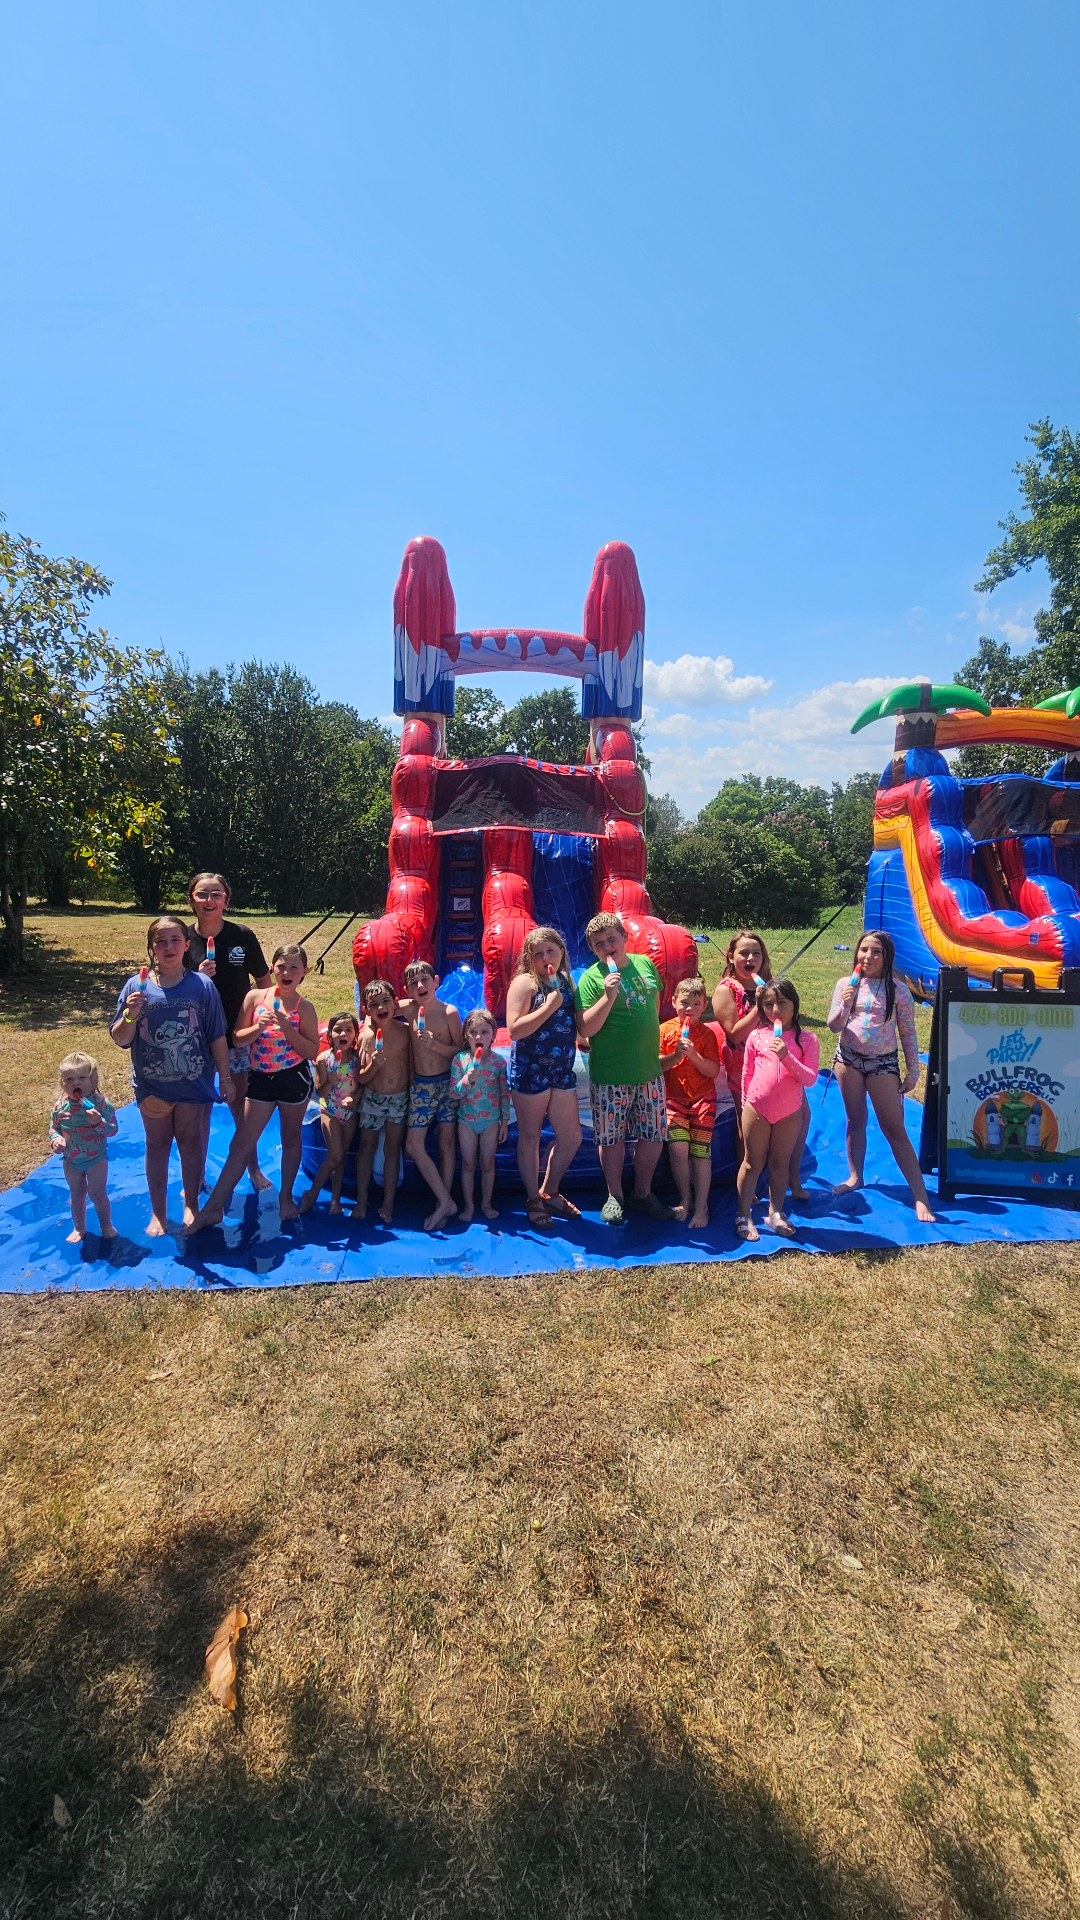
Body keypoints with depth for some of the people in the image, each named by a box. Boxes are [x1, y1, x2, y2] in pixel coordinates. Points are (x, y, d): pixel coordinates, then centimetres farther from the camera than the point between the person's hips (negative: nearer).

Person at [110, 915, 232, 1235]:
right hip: (152, 1086, 1)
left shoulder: (202, 985, -9)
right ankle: (158, 1212, 31)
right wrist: (130, 1014, -22)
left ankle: (191, 1205, 33)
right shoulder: (136, 986, -7)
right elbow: (120, 1040, -3)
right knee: (157, 1146, 15)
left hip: (194, 1085, -1)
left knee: (192, 1144, 13)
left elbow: (217, 1037, -4)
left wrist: (225, 1077, 0)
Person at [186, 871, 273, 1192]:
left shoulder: (242, 936, -6)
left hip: (237, 1034, 0)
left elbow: (263, 981, 3)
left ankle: (254, 1169, 30)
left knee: (241, 1102, 11)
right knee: (199, 1106, 11)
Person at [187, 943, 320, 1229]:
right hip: (260, 1078, 1)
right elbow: (238, 1039, 1)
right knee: (241, 1143, 5)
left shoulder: (305, 1008, -7)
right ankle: (213, 1207, 12)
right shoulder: (255, 997, -2)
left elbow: (312, 1051, -10)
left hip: (295, 1078, -1)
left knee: (291, 1139, 14)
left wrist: (287, 1028, -20)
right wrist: (258, 1027, -18)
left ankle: (286, 1196, 33)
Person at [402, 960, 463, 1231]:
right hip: (420, 1086, 3)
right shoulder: (410, 1010, -2)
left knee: (446, 1144, 6)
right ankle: (446, 1202, 9)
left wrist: (435, 1044, -23)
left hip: (446, 1083, -3)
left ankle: (443, 1204, 17)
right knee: (413, 1145, 0)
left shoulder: (449, 1012, -11)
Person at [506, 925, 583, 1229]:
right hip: (530, 1071, -6)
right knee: (530, 1137, 9)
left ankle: (549, 1192, 34)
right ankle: (533, 1200, 28)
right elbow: (514, 1030, -21)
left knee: (571, 1138, 12)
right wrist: (548, 1007, -23)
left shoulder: (566, 980, 9)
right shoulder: (525, 982, -11)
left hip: (563, 1071, 7)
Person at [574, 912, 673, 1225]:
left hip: (649, 1070, 4)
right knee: (611, 1139, 9)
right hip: (610, 1075, -4)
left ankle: (642, 1193, 31)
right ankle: (614, 1196, 29)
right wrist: (608, 996, -27)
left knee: (654, 1136, 12)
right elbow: (585, 1029, -18)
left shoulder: (645, 964, 3)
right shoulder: (591, 978, -11)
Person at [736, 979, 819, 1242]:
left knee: (780, 1163, 13)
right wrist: (746, 1105, 8)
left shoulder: (806, 1039, -5)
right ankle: (743, 1215, 18)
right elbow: (747, 1073, 5)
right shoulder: (756, 1036, -4)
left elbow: (810, 1079, -12)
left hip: (789, 1112, 0)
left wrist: (787, 1057, -25)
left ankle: (775, 1213, 28)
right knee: (752, 1162, 9)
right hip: (757, 1109, 0)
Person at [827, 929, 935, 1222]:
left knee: (894, 1129, -3)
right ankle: (854, 1177, 29)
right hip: (848, 1058, 2)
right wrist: (845, 1005, -22)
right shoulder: (846, 984, -1)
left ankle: (920, 1198, 3)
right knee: (855, 1120, 13)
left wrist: (913, 1070, -1)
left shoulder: (897, 990, -6)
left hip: (883, 1063, -2)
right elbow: (833, 1027, -3)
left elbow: (908, 1032, -1)